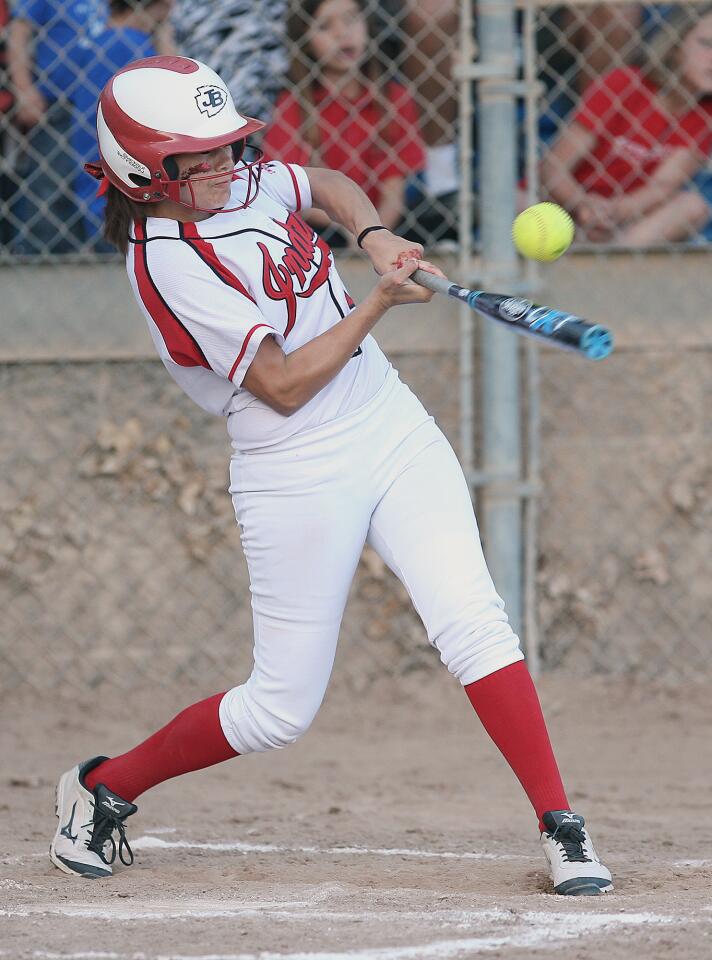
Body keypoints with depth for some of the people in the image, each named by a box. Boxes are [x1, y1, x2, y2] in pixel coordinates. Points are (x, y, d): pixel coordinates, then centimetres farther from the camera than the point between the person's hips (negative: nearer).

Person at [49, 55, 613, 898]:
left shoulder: (245, 182, 3)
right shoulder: (168, 263, -19)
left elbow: (328, 186, 26)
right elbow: (283, 386, -20)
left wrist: (374, 235, 6)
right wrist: (380, 302, -20)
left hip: (392, 430, 6)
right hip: (300, 477, -6)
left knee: (471, 621, -12)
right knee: (280, 711, 2)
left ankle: (559, 825, -11)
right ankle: (105, 787, 23)